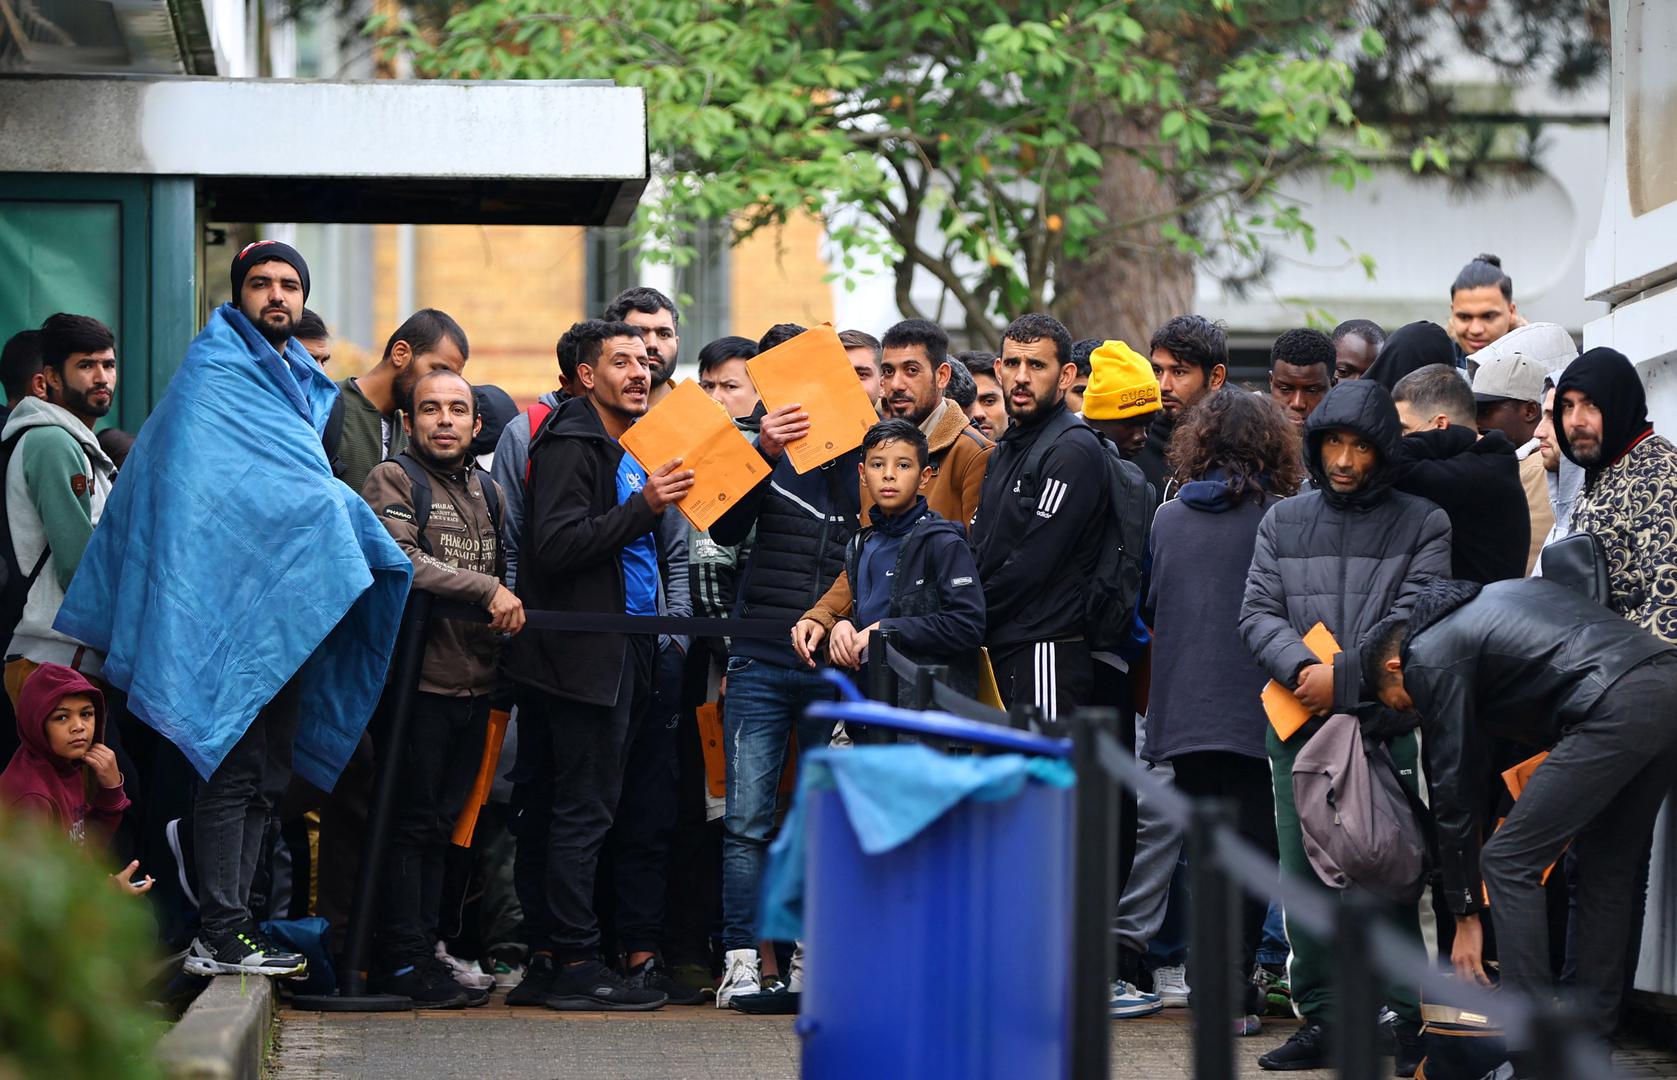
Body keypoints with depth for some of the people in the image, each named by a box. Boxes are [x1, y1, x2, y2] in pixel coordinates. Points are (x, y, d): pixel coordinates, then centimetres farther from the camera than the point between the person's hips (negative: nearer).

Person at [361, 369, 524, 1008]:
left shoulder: (488, 491, 18)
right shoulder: (392, 481, -3)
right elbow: (397, 558, -19)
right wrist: (488, 590, -20)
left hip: (474, 684, 6)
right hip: (418, 676, -6)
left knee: (442, 823, 8)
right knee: (410, 822, -5)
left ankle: (422, 949, 13)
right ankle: (402, 959, -2)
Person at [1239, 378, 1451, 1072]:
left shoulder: (1422, 526, 4)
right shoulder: (1284, 522, 13)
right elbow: (1258, 612, 6)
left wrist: (1343, 677, -14)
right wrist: (1301, 669, -12)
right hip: (1296, 728, 4)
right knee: (1304, 877, 5)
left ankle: (1405, 1021, 1)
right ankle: (1320, 1018, 12)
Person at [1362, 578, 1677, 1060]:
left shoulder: (1429, 657, 9)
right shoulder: (1486, 602, 33)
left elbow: (1453, 790, 10)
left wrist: (1466, 916, 16)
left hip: (1618, 708, -9)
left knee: (1509, 862, 1)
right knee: (1606, 866, 21)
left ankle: (1535, 1063, -2)